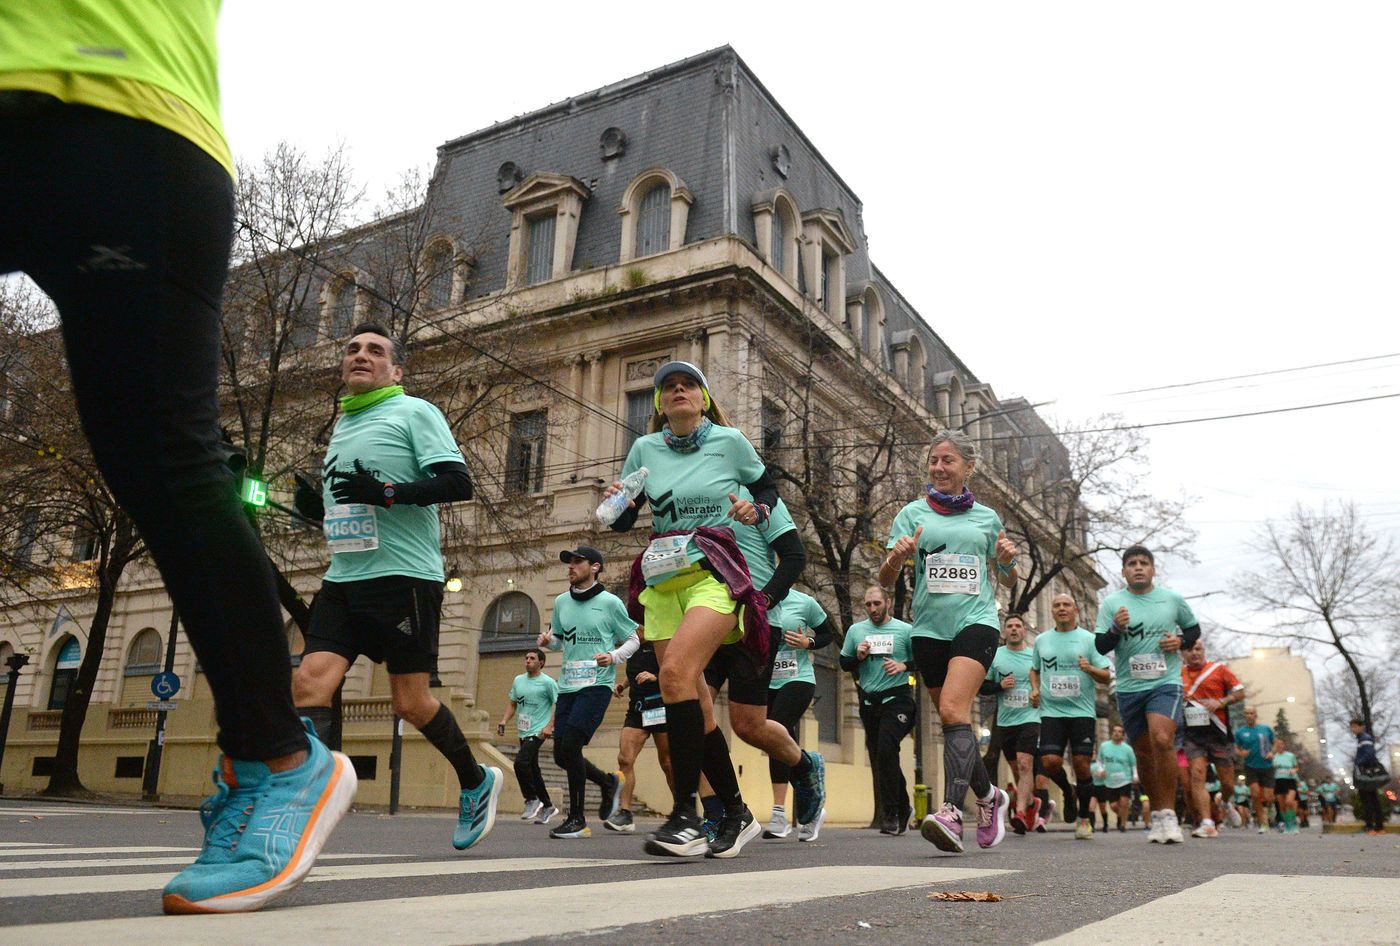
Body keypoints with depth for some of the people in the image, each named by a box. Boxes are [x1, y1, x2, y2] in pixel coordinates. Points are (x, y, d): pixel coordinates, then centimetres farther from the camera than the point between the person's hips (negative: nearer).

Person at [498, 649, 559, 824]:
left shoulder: (548, 682, -8)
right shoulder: (518, 680, 10)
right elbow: (512, 704, 18)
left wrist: (550, 726, -17)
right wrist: (504, 721, 3)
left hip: (538, 732, -7)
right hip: (523, 732, 7)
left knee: (520, 762, -21)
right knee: (533, 770, 11)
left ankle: (532, 800, -4)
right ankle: (547, 807, 24)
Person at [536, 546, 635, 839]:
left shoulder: (610, 602, -3)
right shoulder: (561, 602, 11)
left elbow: (633, 639, 4)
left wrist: (613, 656, -14)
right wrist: (548, 640, 0)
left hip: (596, 684, -6)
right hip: (568, 684, 6)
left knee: (569, 745, -18)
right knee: (562, 755, 4)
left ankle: (577, 819, -2)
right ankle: (609, 782, 32)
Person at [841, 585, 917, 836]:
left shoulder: (905, 630, 0)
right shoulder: (855, 630, 9)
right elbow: (844, 664, 14)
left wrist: (904, 666, -14)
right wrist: (858, 657, -6)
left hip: (897, 697, -4)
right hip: (869, 700, 5)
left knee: (886, 749, -22)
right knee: (877, 757, 8)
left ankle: (891, 813, -12)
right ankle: (903, 808, 26)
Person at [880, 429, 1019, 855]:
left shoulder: (987, 518, 11)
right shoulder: (913, 513, 8)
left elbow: (1007, 580, 21)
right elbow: (886, 580, 0)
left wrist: (1007, 561, -1)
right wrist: (895, 557, -22)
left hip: (976, 620, -2)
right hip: (929, 627, 2)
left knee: (953, 709, -23)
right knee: (956, 721, 10)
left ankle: (952, 813, -28)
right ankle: (989, 796, 33)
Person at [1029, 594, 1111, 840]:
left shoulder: (1089, 639, 4)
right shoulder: (1041, 640, 12)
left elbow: (1106, 676, 2)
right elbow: (1035, 669, 26)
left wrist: (1090, 669, -18)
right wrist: (1035, 689, 8)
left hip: (1082, 711, -1)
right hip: (1051, 711, 2)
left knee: (1081, 764, -4)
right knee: (1050, 761, -13)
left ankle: (1083, 818, 16)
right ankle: (1068, 792, 21)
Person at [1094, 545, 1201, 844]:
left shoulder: (1173, 599, 4)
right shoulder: (1112, 603, 1)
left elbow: (1194, 628, 18)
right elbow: (1100, 646, -2)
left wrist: (1181, 641, -3)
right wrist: (1117, 629, -21)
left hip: (1166, 682, -2)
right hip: (1129, 687, 2)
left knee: (1162, 740, -24)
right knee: (1143, 752, 10)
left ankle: (1168, 813, -14)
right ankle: (1156, 814, 26)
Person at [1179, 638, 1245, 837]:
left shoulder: (1219, 669, 2)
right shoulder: (1178, 675, 9)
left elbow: (1240, 692, 2)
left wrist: (1221, 702, -13)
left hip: (1218, 733, -1)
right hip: (1194, 735, 1)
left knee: (1227, 779, 7)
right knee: (1197, 775, -14)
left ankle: (1227, 804, 41)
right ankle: (1207, 823, -15)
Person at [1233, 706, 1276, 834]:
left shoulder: (1266, 729, 5)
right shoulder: (1240, 732, 3)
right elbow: (1236, 749, 9)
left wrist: (1272, 752, -4)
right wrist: (1241, 753, -13)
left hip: (1266, 767, 1)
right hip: (1251, 767, 0)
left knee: (1268, 798, -5)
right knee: (1255, 794, -15)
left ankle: (1264, 810, 30)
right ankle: (1262, 822, 1)